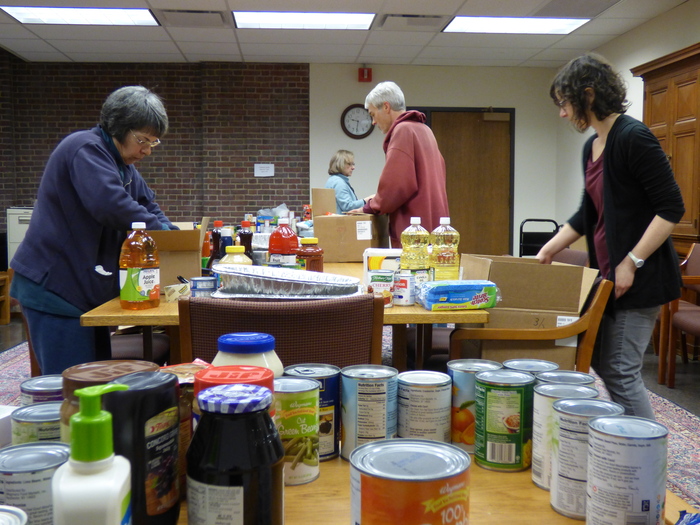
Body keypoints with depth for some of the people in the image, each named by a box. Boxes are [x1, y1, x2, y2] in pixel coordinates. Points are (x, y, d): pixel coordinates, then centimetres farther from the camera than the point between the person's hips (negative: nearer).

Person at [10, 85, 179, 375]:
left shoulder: (124, 166, 16)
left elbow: (149, 208, 19)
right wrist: (160, 230, -20)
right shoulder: (85, 149, -15)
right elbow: (110, 204, -30)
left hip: (88, 290, 10)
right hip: (55, 287, -10)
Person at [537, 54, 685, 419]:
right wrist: (547, 252, 15)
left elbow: (671, 208, -19)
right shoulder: (592, 147, 11)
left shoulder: (633, 138, -16)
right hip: (608, 274, 9)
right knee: (601, 363, 14)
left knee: (621, 371, -4)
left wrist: (631, 264, -20)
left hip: (640, 278, -9)